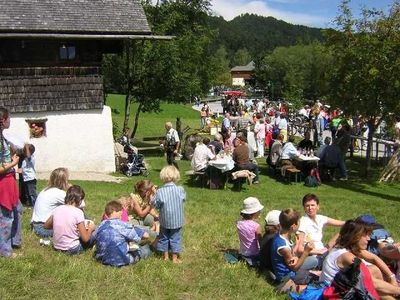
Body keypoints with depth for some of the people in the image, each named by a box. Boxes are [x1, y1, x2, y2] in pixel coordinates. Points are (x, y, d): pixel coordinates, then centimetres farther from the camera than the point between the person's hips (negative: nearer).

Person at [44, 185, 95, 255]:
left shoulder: (57, 209, -2)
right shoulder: (78, 212, -17)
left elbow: (46, 226, 15)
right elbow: (85, 238, -16)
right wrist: (90, 228, 3)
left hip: (57, 247, 6)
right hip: (72, 249, -6)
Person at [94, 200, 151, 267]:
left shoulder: (100, 227, -2)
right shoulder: (123, 225, -13)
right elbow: (146, 235, -9)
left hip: (104, 260, 5)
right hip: (122, 261, -4)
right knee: (146, 248, 14)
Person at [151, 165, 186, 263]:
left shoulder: (160, 191, -18)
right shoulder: (180, 190, -15)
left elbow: (155, 205, -11)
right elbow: (184, 199, 3)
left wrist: (152, 199, 6)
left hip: (164, 220, 0)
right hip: (177, 221, 0)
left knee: (164, 237, 19)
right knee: (175, 238, 12)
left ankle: (165, 255, 31)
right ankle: (175, 258, 19)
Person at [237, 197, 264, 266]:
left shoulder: (239, 223, -7)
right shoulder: (256, 226, -23)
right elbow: (261, 242, -13)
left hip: (242, 253, 7)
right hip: (254, 255, -7)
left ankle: (246, 260, 8)